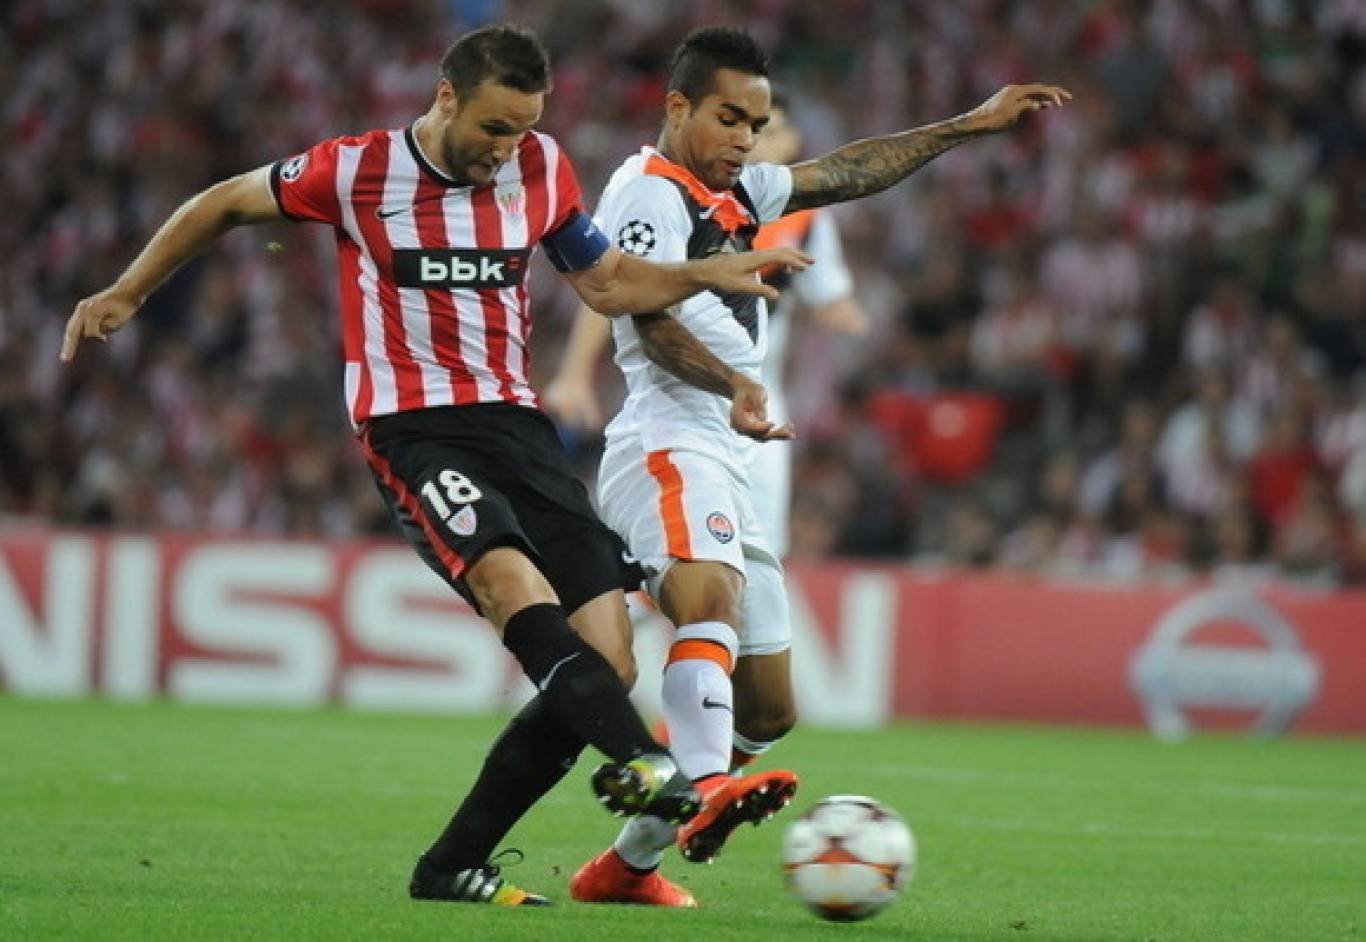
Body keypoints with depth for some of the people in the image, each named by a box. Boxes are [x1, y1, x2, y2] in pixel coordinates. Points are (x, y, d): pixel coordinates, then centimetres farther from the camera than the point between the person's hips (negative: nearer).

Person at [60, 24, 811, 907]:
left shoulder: (541, 167, 7)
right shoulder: (357, 171, -4)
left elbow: (609, 280, 19)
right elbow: (225, 204, 11)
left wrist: (710, 274, 4)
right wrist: (126, 293, 10)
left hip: (515, 421, 5)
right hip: (412, 428, -5)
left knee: (602, 660, -9)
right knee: (514, 579, -34)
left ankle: (455, 867, 1)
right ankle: (642, 763, -51)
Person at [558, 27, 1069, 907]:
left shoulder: (735, 192, 25)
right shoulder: (648, 190, -3)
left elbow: (848, 173, 31)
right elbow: (655, 322, -17)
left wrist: (973, 124, 30)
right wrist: (739, 389, -32)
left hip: (728, 470, 10)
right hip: (668, 448, -10)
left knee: (769, 706, 9)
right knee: (713, 598, -37)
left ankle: (626, 862, 17)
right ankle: (708, 789, -59)